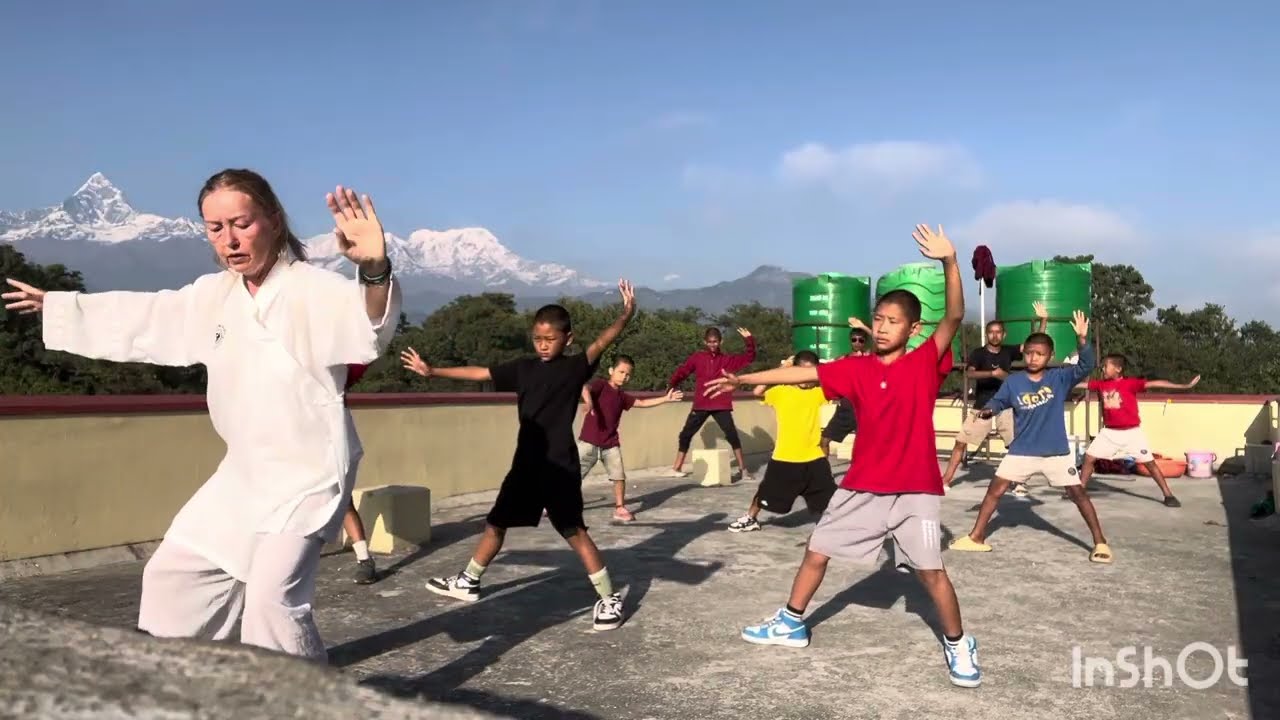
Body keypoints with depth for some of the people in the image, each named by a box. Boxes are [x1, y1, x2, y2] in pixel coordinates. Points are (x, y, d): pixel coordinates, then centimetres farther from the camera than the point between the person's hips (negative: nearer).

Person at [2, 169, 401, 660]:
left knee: (271, 597, -24)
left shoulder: (312, 290, -20)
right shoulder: (215, 295, 5)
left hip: (308, 473, -8)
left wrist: (374, 269, -64)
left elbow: (368, 323, -41)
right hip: (243, 472, 8)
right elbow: (143, 318, 22)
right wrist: (54, 306, 32)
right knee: (173, 574, 19)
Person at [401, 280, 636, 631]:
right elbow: (479, 373, 12)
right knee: (496, 523, 18)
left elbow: (602, 342, -20)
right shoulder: (523, 368, 8)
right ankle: (467, 582, 36)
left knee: (575, 532, -4)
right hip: (526, 464, 6)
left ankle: (610, 599, 6)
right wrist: (432, 371, 13)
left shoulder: (575, 367, -6)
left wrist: (625, 316, -34)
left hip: (560, 467, -6)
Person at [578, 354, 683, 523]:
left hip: (611, 444, 6)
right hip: (589, 441, -6)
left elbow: (642, 403, 20)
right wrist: (588, 401, -50)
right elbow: (585, 388, -28)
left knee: (619, 476, 1)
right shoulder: (600, 384, -7)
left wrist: (666, 399, 16)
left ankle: (620, 509, 12)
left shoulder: (622, 396, 12)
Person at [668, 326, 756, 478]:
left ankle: (742, 467, -3)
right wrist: (671, 386, -1)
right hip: (700, 405, 1)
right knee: (686, 434, 7)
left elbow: (748, 358, 4)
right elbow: (682, 371, 7)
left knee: (732, 434, -13)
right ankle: (677, 467, 19)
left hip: (721, 405, -1)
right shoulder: (697, 357, 6)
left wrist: (749, 341, -8)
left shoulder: (727, 360, 7)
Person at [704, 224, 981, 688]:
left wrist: (950, 262, -37)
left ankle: (958, 646, 19)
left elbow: (955, 318, -22)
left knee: (931, 571, -4)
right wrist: (743, 379, 0)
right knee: (816, 552, 10)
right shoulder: (856, 369, 1)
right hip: (862, 486, 4)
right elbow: (802, 373, 2)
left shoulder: (926, 363, -8)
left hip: (916, 489, -4)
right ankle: (792, 624, 30)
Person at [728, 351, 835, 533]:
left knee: (828, 497, 5)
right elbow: (757, 392, -19)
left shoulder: (818, 392, 0)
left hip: (813, 458, 1)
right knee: (765, 493, 15)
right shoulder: (781, 391, -5)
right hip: (784, 457, -1)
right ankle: (750, 519, 38)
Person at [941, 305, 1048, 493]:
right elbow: (969, 373, -23)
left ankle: (1019, 483, 9)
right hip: (982, 407, -2)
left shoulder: (1008, 351, 3)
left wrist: (1044, 320, -10)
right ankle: (946, 480, 2)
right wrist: (993, 373, -35)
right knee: (961, 442, -4)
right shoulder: (978, 353, -6)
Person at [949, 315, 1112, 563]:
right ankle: (976, 537, 11)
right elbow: (998, 401, 7)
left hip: (1057, 452, -1)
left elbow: (1086, 367, -21)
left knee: (1079, 493, 1)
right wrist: (987, 410, -17)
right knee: (995, 489, 2)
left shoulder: (1060, 378, -8)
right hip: (1021, 452, 2)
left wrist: (1082, 339, -36)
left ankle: (1100, 542, 14)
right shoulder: (1013, 381, -4)